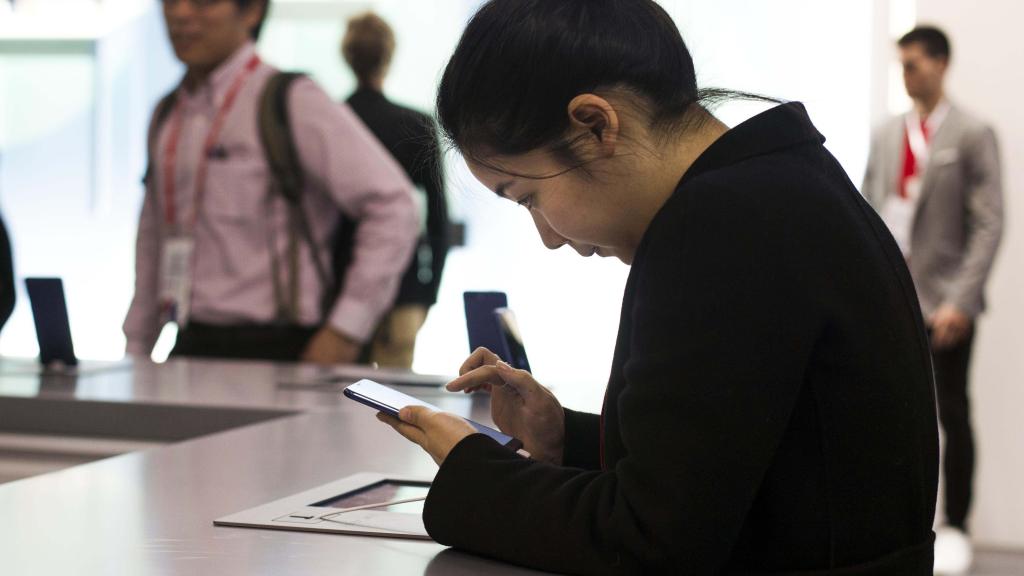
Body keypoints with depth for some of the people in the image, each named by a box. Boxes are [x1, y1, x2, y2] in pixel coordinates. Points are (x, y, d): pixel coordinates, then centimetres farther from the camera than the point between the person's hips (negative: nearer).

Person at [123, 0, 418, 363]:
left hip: (272, 347, -6)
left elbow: (393, 208, -14)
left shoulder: (292, 102, -7)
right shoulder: (166, 115, 15)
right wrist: (136, 350, 17)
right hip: (191, 346, 6)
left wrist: (346, 331, -15)